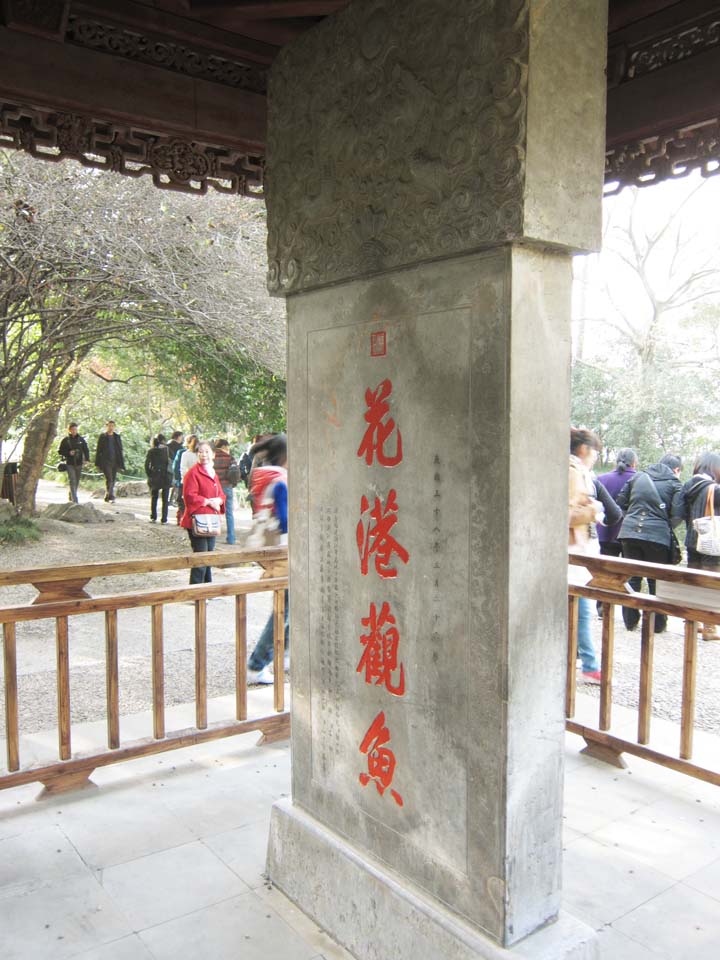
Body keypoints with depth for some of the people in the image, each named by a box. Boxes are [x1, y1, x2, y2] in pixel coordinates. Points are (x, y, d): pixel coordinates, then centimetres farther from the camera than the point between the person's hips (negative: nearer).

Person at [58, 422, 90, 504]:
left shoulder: (81, 439, 7)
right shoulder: (65, 440, 2)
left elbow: (86, 450, 5)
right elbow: (60, 451, 4)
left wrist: (87, 459, -10)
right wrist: (68, 453, -14)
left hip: (79, 463, 3)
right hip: (69, 463, -3)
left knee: (77, 481, 11)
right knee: (72, 480, -12)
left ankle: (71, 496, 32)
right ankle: (74, 500, -17)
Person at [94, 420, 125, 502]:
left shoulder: (117, 437, 12)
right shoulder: (102, 437, 3)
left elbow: (120, 450, 12)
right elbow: (98, 450, 3)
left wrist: (121, 463, 7)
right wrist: (98, 463, -2)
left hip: (115, 461, 4)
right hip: (106, 461, -4)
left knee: (113, 480, 5)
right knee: (109, 479, -14)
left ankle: (108, 497, 16)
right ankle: (111, 497, -14)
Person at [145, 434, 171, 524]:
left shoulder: (151, 451, 1)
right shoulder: (166, 449, -5)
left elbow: (146, 464, -1)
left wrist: (149, 474, 5)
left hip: (154, 477, 2)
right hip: (165, 476, -2)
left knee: (153, 498, 16)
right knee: (165, 499, 4)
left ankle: (153, 517, 14)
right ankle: (164, 519, 1)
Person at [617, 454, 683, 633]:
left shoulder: (638, 476, 12)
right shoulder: (675, 484, 2)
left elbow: (620, 502, 9)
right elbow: (676, 516, -7)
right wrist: (667, 527, 11)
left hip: (630, 532, 3)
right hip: (658, 536, -3)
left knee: (631, 578, 11)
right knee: (657, 581, 9)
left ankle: (630, 620, 16)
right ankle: (658, 623, 16)